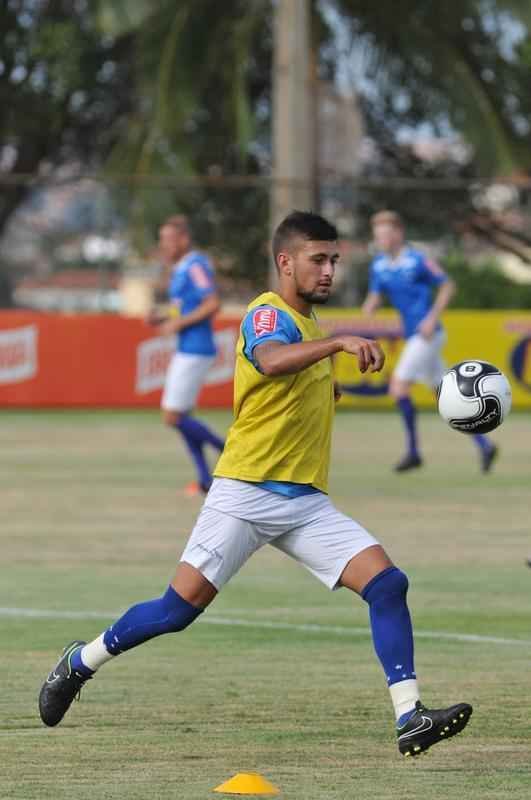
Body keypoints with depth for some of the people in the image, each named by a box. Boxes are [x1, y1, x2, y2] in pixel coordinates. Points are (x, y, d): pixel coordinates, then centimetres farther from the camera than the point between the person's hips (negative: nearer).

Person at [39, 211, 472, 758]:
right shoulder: (268, 314, -10)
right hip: (245, 494, -7)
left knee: (387, 582, -11)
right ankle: (81, 662, 18)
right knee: (180, 609, -6)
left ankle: (410, 719, -15)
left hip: (307, 504, 7)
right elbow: (270, 360, -35)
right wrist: (340, 342, -48)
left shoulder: (310, 324, 17)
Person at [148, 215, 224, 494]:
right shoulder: (179, 269, 16)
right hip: (186, 351, 10)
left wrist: (179, 324, -18)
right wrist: (162, 319, 9)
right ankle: (206, 480, 11)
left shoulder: (195, 266, -13)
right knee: (179, 417, 10)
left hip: (194, 352, -10)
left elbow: (213, 304, -23)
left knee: (172, 417, -9)